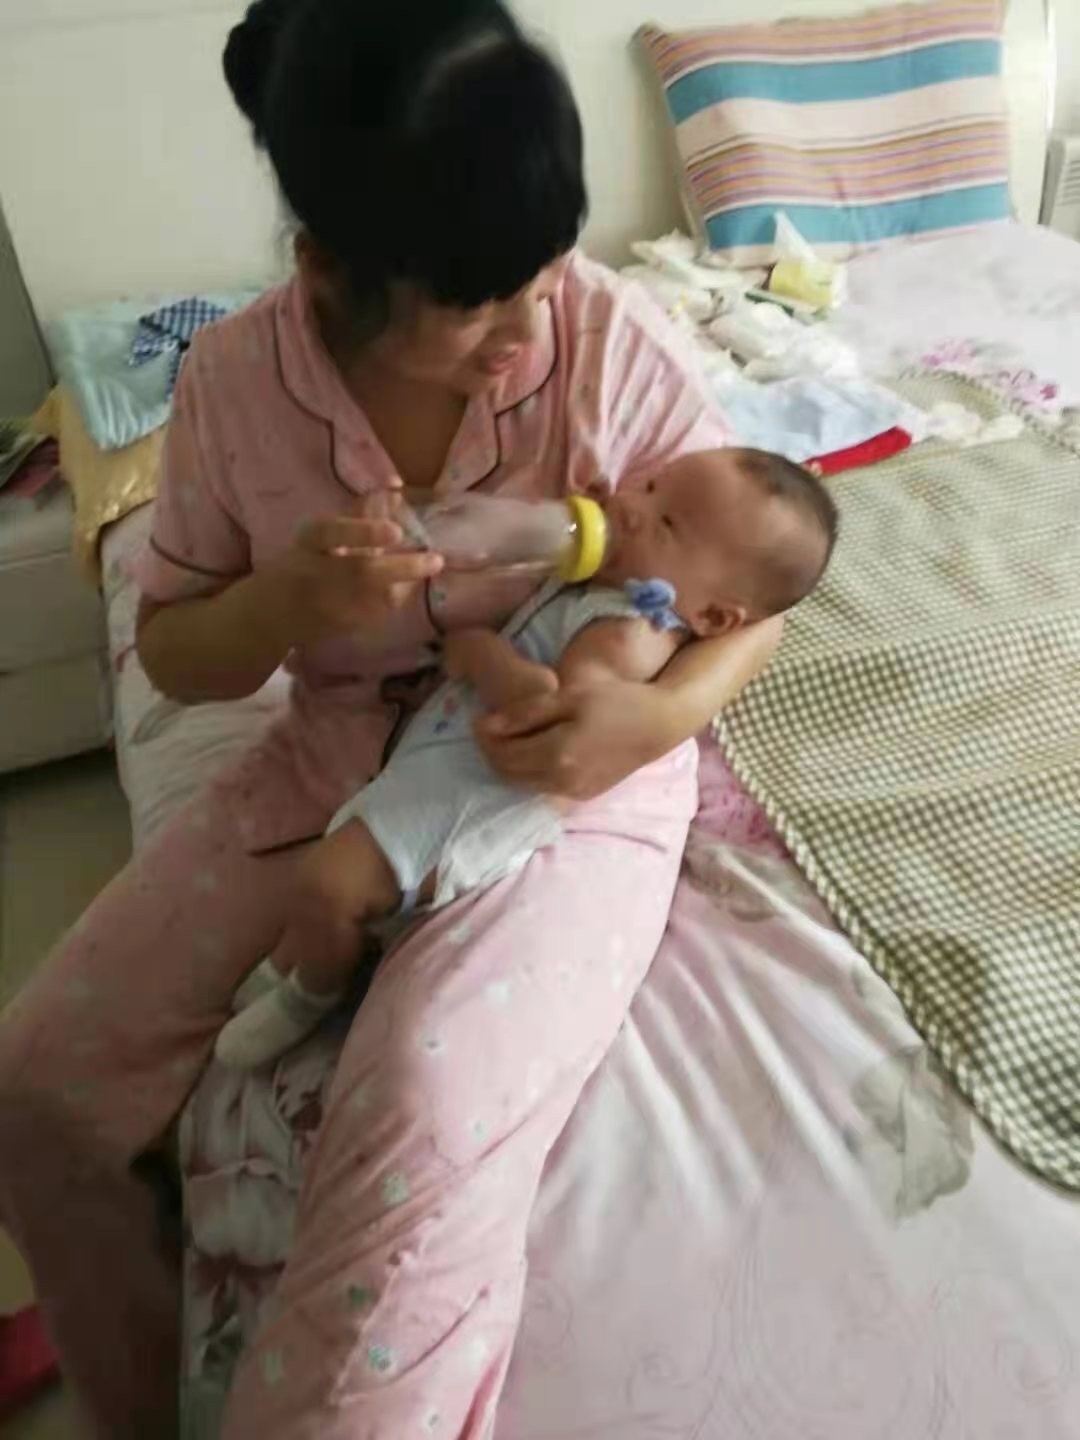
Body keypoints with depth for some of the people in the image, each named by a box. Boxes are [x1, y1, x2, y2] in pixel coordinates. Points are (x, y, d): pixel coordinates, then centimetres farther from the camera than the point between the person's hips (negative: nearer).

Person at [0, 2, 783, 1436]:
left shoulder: (613, 339, -16)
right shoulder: (232, 380, -9)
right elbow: (173, 656, 1)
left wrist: (665, 711, -27)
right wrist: (290, 596, -22)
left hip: (568, 774, -3)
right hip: (330, 761, 4)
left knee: (427, 1148, -29)